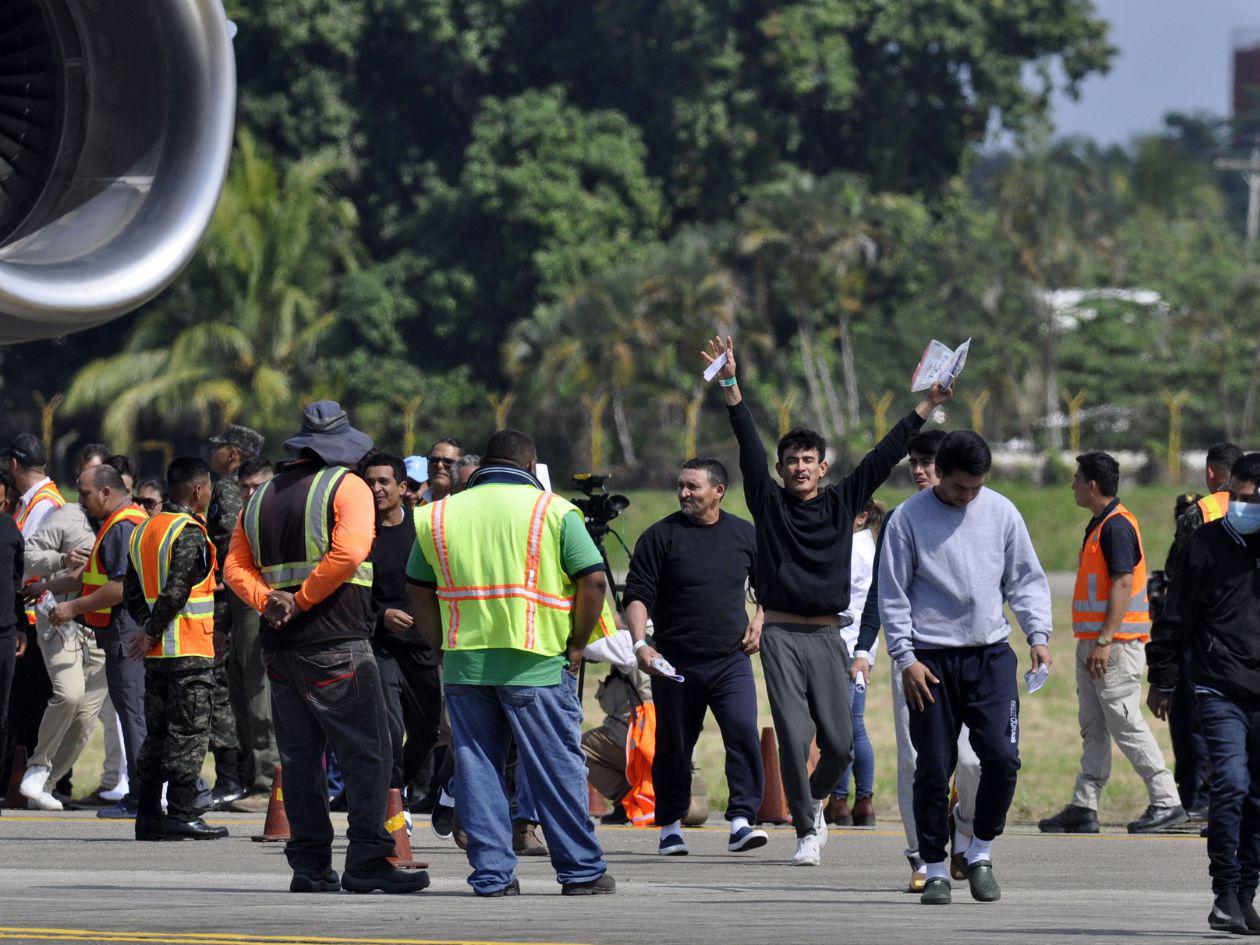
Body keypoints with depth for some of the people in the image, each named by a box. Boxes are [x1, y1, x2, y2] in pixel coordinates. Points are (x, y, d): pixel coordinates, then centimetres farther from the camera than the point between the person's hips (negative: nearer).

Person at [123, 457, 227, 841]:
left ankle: (148, 815, 11)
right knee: (189, 733, -5)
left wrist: (149, 630, 12)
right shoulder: (189, 533, -13)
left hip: (157, 652, 8)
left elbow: (132, 591, 14)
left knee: (156, 733, 11)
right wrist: (151, 634, -12)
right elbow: (176, 590, -21)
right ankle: (181, 815, -8)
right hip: (191, 650, -8)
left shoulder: (144, 531, 14)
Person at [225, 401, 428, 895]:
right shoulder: (347, 487, -3)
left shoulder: (263, 496, 17)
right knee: (367, 752, -5)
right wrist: (302, 600, -12)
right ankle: (366, 862, -12)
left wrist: (269, 600, -2)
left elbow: (236, 567, 12)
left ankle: (310, 865, 7)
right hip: (336, 646, -6)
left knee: (299, 756, 9)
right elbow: (348, 553, -18)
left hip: (279, 647, 6)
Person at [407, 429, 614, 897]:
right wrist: (575, 646, 2)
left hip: (464, 664, 3)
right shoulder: (553, 512, -1)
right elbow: (594, 581, -7)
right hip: (537, 665, -3)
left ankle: (492, 873, 5)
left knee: (477, 770, 8)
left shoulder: (438, 516, 10)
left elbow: (419, 592, 13)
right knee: (557, 769, 3)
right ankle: (581, 871, 7)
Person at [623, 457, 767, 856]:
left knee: (744, 735, -15)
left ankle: (741, 821, -16)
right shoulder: (660, 536, -1)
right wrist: (640, 644, -18)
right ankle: (670, 826, 19)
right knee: (674, 746, 6)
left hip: (731, 659, 1)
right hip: (675, 664, -1)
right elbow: (637, 596, -4)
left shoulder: (745, 535, 8)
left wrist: (759, 622, 8)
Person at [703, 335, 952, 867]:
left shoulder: (841, 504, 10)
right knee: (794, 737, -8)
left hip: (826, 637, 2)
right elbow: (749, 447, -3)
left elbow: (884, 457, 10)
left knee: (839, 742, 0)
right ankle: (807, 831, -1)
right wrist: (730, 386, -12)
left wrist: (925, 410, 8)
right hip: (781, 636, -2)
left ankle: (814, 800, 29)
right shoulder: (769, 504, 5)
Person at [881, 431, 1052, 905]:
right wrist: (905, 657, -7)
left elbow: (1026, 579, 11)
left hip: (991, 655, 2)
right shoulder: (908, 519, -2)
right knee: (933, 768, 0)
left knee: (1002, 757, -9)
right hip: (932, 660, -2)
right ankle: (935, 869, 11)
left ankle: (981, 853, 9)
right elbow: (892, 594, 0)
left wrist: (1038, 635, -1)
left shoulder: (1001, 512, 5)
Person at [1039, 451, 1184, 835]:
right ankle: (1084, 808, 11)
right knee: (1093, 728, 10)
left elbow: (1123, 584, -21)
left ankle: (1166, 802, -5)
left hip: (1117, 644, -10)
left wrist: (1105, 641, -25)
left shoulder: (1117, 526, -15)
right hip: (1092, 644, 10)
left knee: (1126, 724, -8)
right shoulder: (1099, 525, 17)